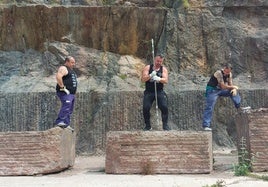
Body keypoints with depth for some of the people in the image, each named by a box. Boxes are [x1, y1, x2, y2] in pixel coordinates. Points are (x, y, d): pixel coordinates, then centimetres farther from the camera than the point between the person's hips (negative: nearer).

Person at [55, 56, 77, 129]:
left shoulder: (71, 70, 24)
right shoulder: (63, 68, -7)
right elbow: (58, 76, -26)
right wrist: (63, 87, -24)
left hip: (71, 93, 10)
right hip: (65, 93, -10)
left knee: (69, 110, 8)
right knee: (66, 105, -27)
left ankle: (66, 125, 12)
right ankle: (59, 121, -30)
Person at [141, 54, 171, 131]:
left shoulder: (163, 69, 3)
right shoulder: (147, 68, 1)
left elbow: (166, 80, -10)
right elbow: (143, 79, -9)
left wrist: (158, 79, -31)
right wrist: (150, 75, -27)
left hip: (159, 91, 0)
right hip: (149, 91, 0)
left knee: (164, 107, -16)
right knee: (145, 108, -13)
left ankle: (165, 125, -3)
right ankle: (148, 125, 4)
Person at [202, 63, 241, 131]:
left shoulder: (229, 74, -1)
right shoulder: (219, 73, -24)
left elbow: (230, 84, 4)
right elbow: (223, 86, -26)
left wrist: (234, 89, -19)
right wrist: (233, 87, -15)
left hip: (221, 90, 7)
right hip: (212, 90, -7)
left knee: (234, 92, -4)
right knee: (209, 107, -15)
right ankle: (206, 125, -17)